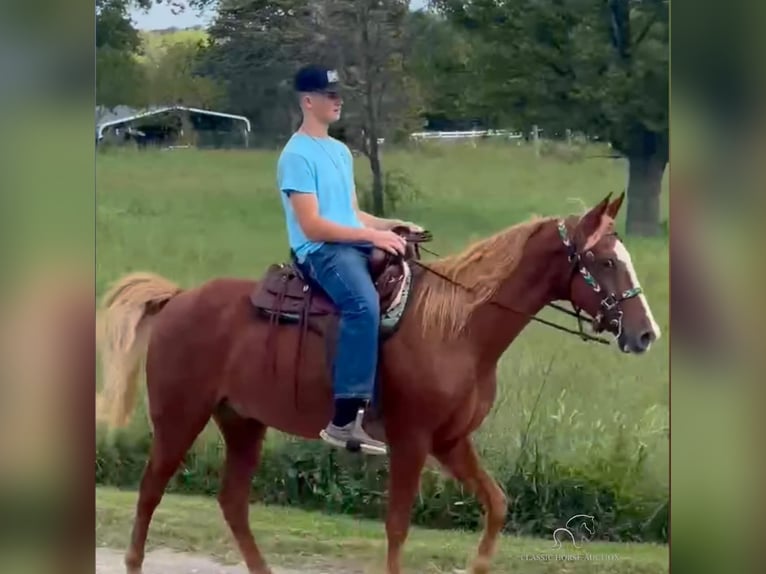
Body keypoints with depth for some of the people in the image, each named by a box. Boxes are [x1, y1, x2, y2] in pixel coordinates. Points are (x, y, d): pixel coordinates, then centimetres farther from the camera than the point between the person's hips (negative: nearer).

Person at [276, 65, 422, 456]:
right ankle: (345, 418, -39)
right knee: (364, 304, -35)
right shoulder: (298, 155, -8)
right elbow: (313, 227, -15)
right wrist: (372, 235, -18)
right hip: (320, 251, -9)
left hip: (354, 246, 10)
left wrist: (393, 226, 7)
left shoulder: (340, 152, 21)